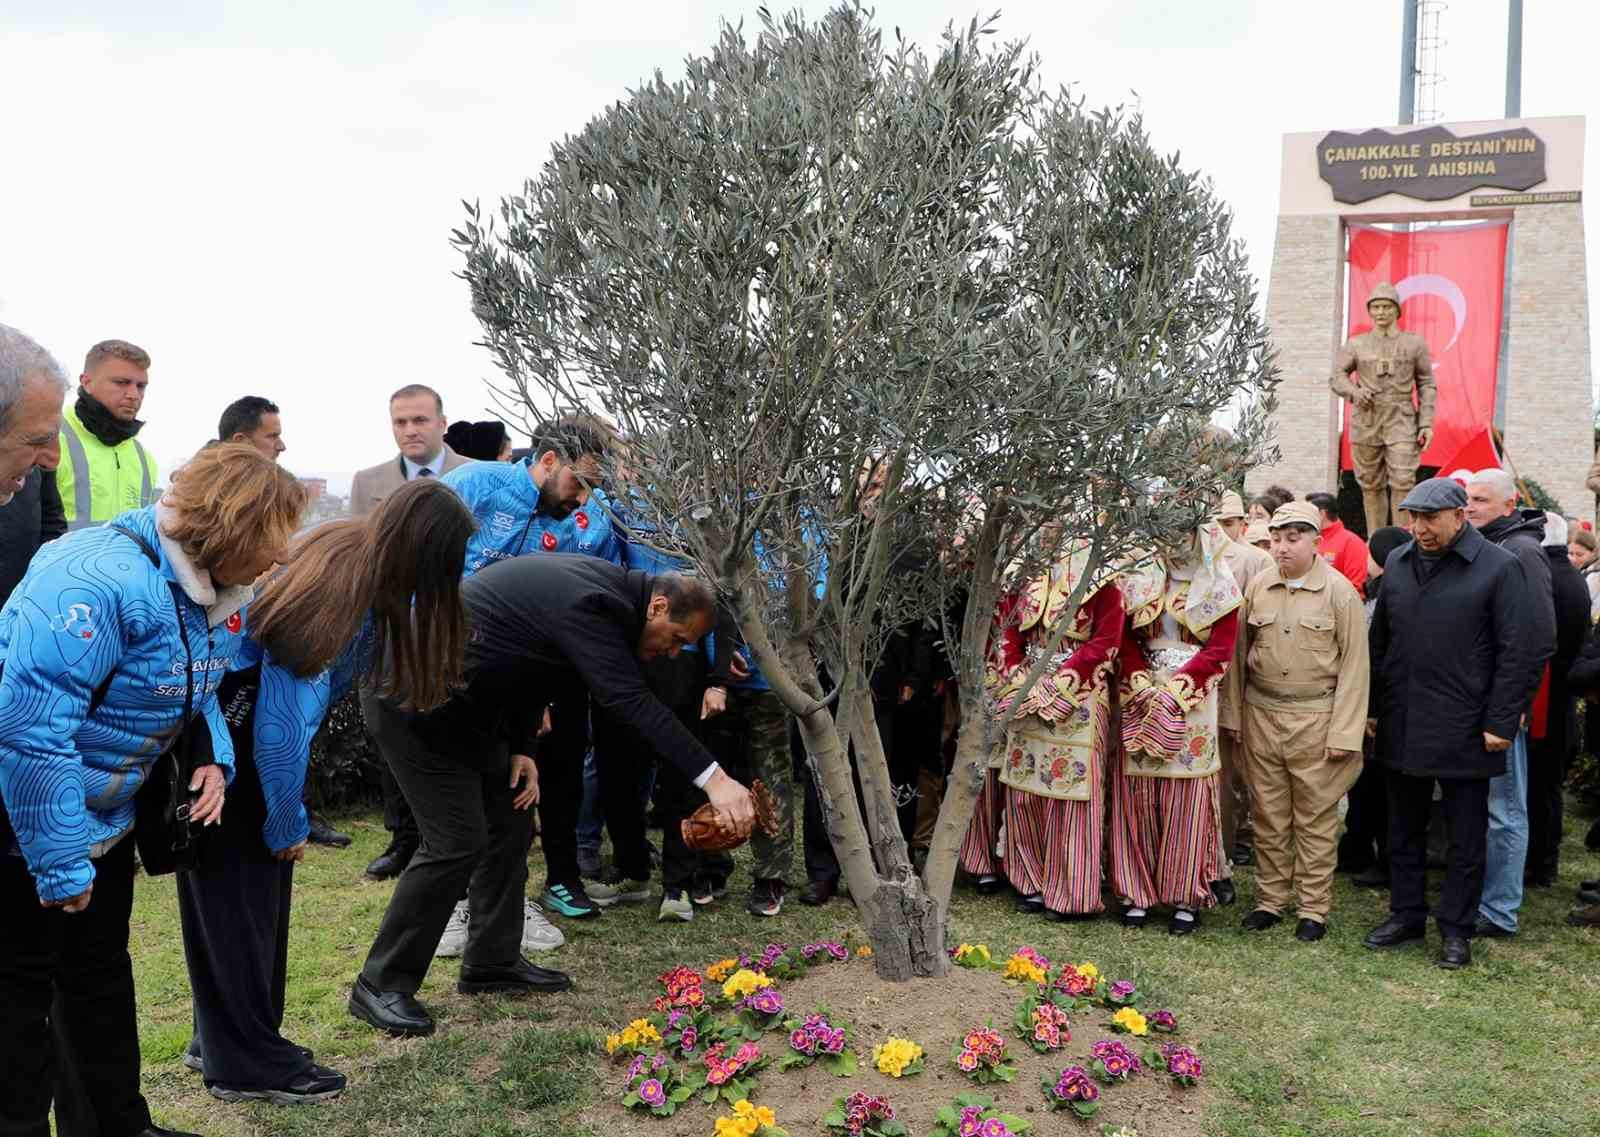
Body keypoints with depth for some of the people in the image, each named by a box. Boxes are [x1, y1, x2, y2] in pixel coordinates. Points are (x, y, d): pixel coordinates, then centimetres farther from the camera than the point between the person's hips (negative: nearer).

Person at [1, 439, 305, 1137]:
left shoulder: (213, 593, -1)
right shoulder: (100, 581, -33)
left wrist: (215, 761, -4)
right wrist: (59, 861, -31)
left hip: (102, 814, 10)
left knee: (101, 972, 19)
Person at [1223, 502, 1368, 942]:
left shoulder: (1340, 592, -7)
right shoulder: (1257, 587, 3)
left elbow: (1354, 665, -7)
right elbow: (1240, 653, 9)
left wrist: (1344, 733, -11)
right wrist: (1233, 714, 6)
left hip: (1315, 718, -3)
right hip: (1261, 714, 3)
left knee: (1315, 818, 5)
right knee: (1268, 814, 11)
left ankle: (1314, 907, 16)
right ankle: (1270, 899, 23)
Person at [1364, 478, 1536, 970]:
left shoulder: (1498, 568, -8)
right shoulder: (1398, 563, 7)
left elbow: (1514, 653, -9)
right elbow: (1378, 641, 13)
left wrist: (1501, 722, -12)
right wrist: (1371, 707, 11)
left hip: (1464, 730, -5)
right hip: (1401, 726, 5)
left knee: (1466, 836, 7)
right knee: (1404, 829, 15)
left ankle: (1456, 928, 19)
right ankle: (1406, 914, 28)